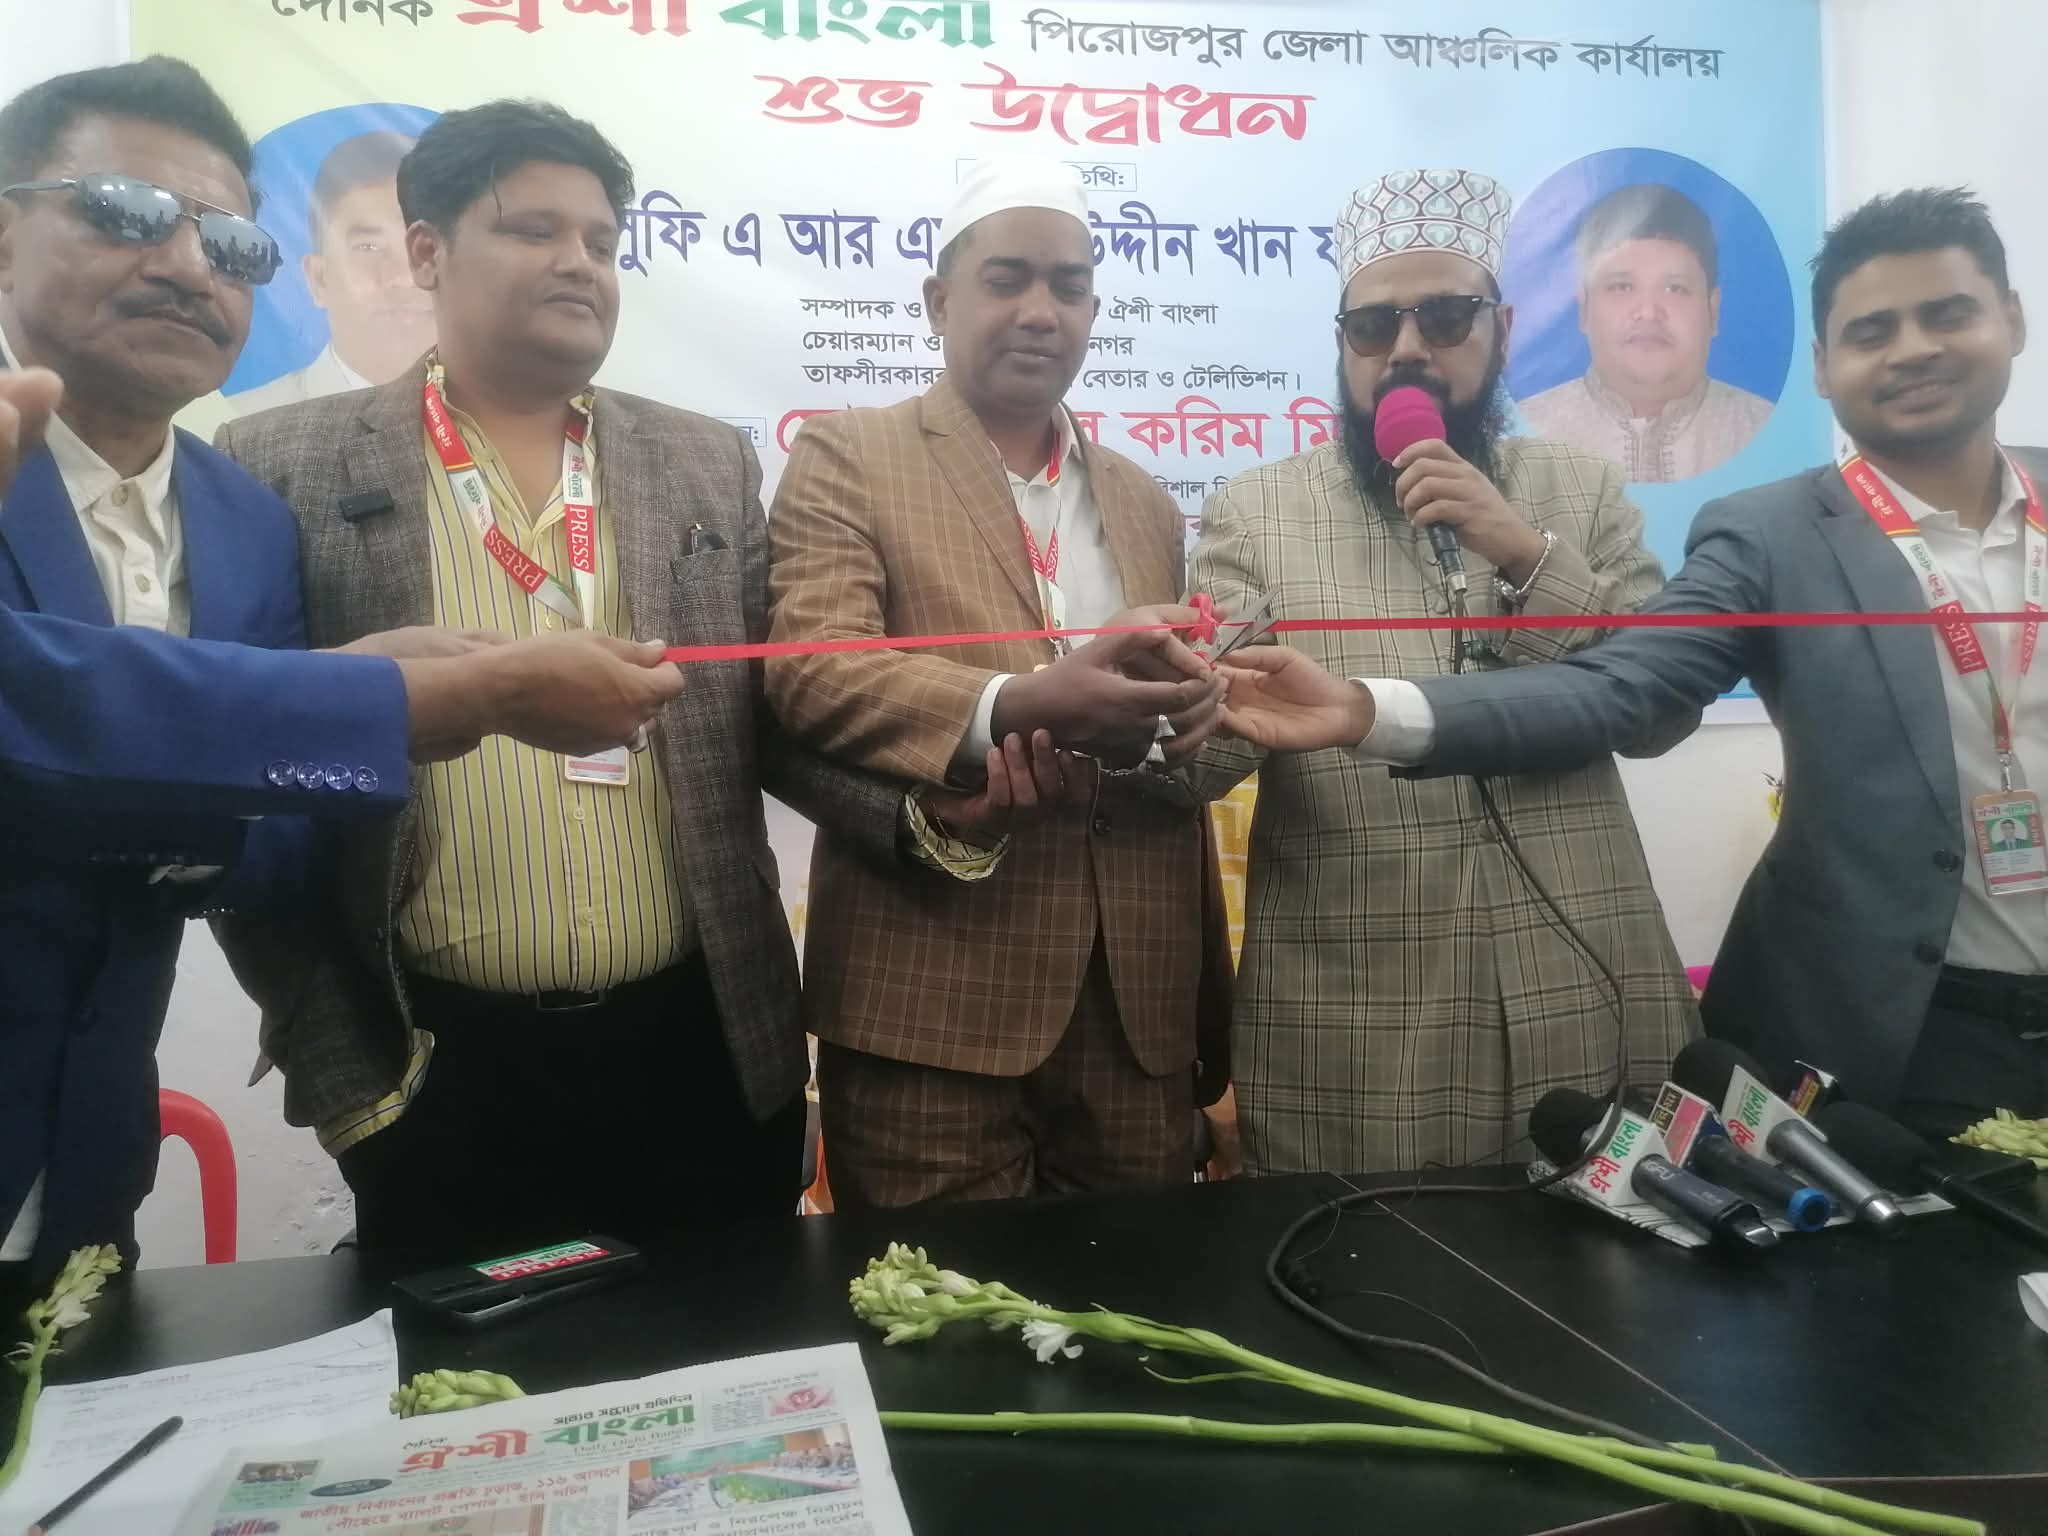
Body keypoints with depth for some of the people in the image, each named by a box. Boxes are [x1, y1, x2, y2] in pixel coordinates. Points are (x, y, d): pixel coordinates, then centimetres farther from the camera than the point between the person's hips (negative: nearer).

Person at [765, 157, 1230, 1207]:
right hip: (931, 1000, -4)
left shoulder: (1143, 504, 18)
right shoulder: (847, 460, 3)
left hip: (1137, 1005, 5)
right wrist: (1015, 706, -28)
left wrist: (1189, 718, -5)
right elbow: (811, 670, -12)